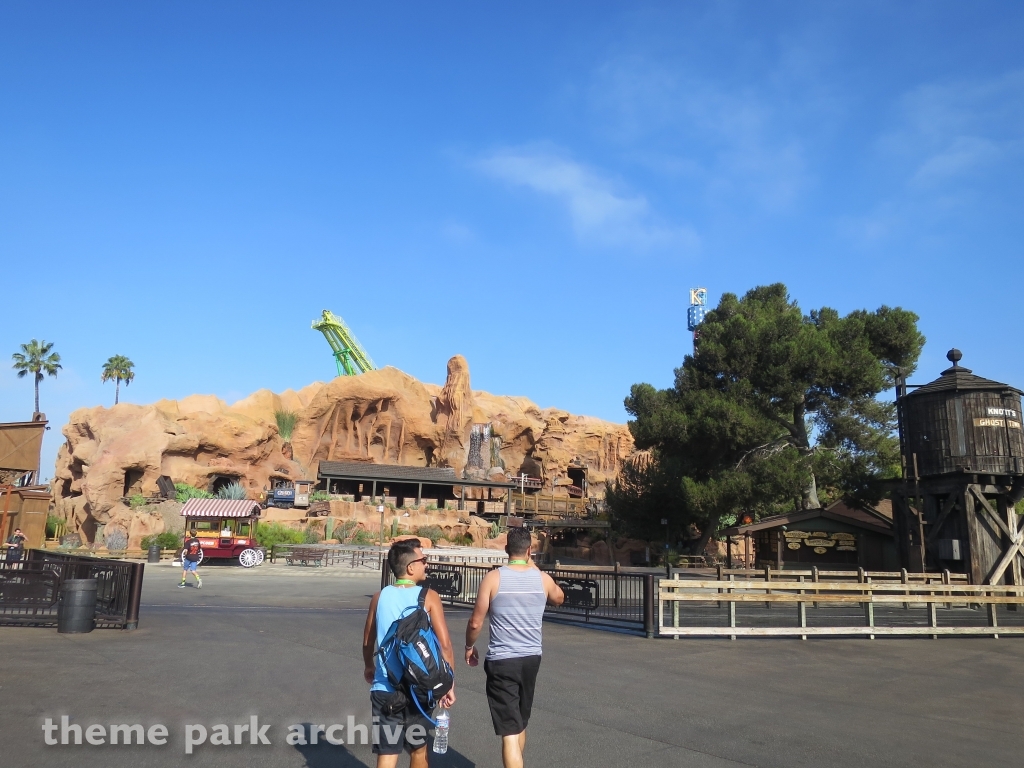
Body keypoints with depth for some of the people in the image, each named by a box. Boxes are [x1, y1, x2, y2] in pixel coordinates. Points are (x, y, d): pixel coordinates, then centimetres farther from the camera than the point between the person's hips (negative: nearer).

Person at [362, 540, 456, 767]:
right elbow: (445, 645, -13)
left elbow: (367, 642, 13)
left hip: (385, 689, 1)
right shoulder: (429, 597, -8)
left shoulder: (380, 597, 1)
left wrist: (369, 667, 32)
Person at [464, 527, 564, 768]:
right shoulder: (543, 578, -2)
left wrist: (469, 646, 11)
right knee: (520, 723, 25)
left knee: (510, 731, -4)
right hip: (531, 658, 4)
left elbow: (476, 622, -8)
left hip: (501, 661, -4)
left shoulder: (493, 578, -11)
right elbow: (559, 598, 22)